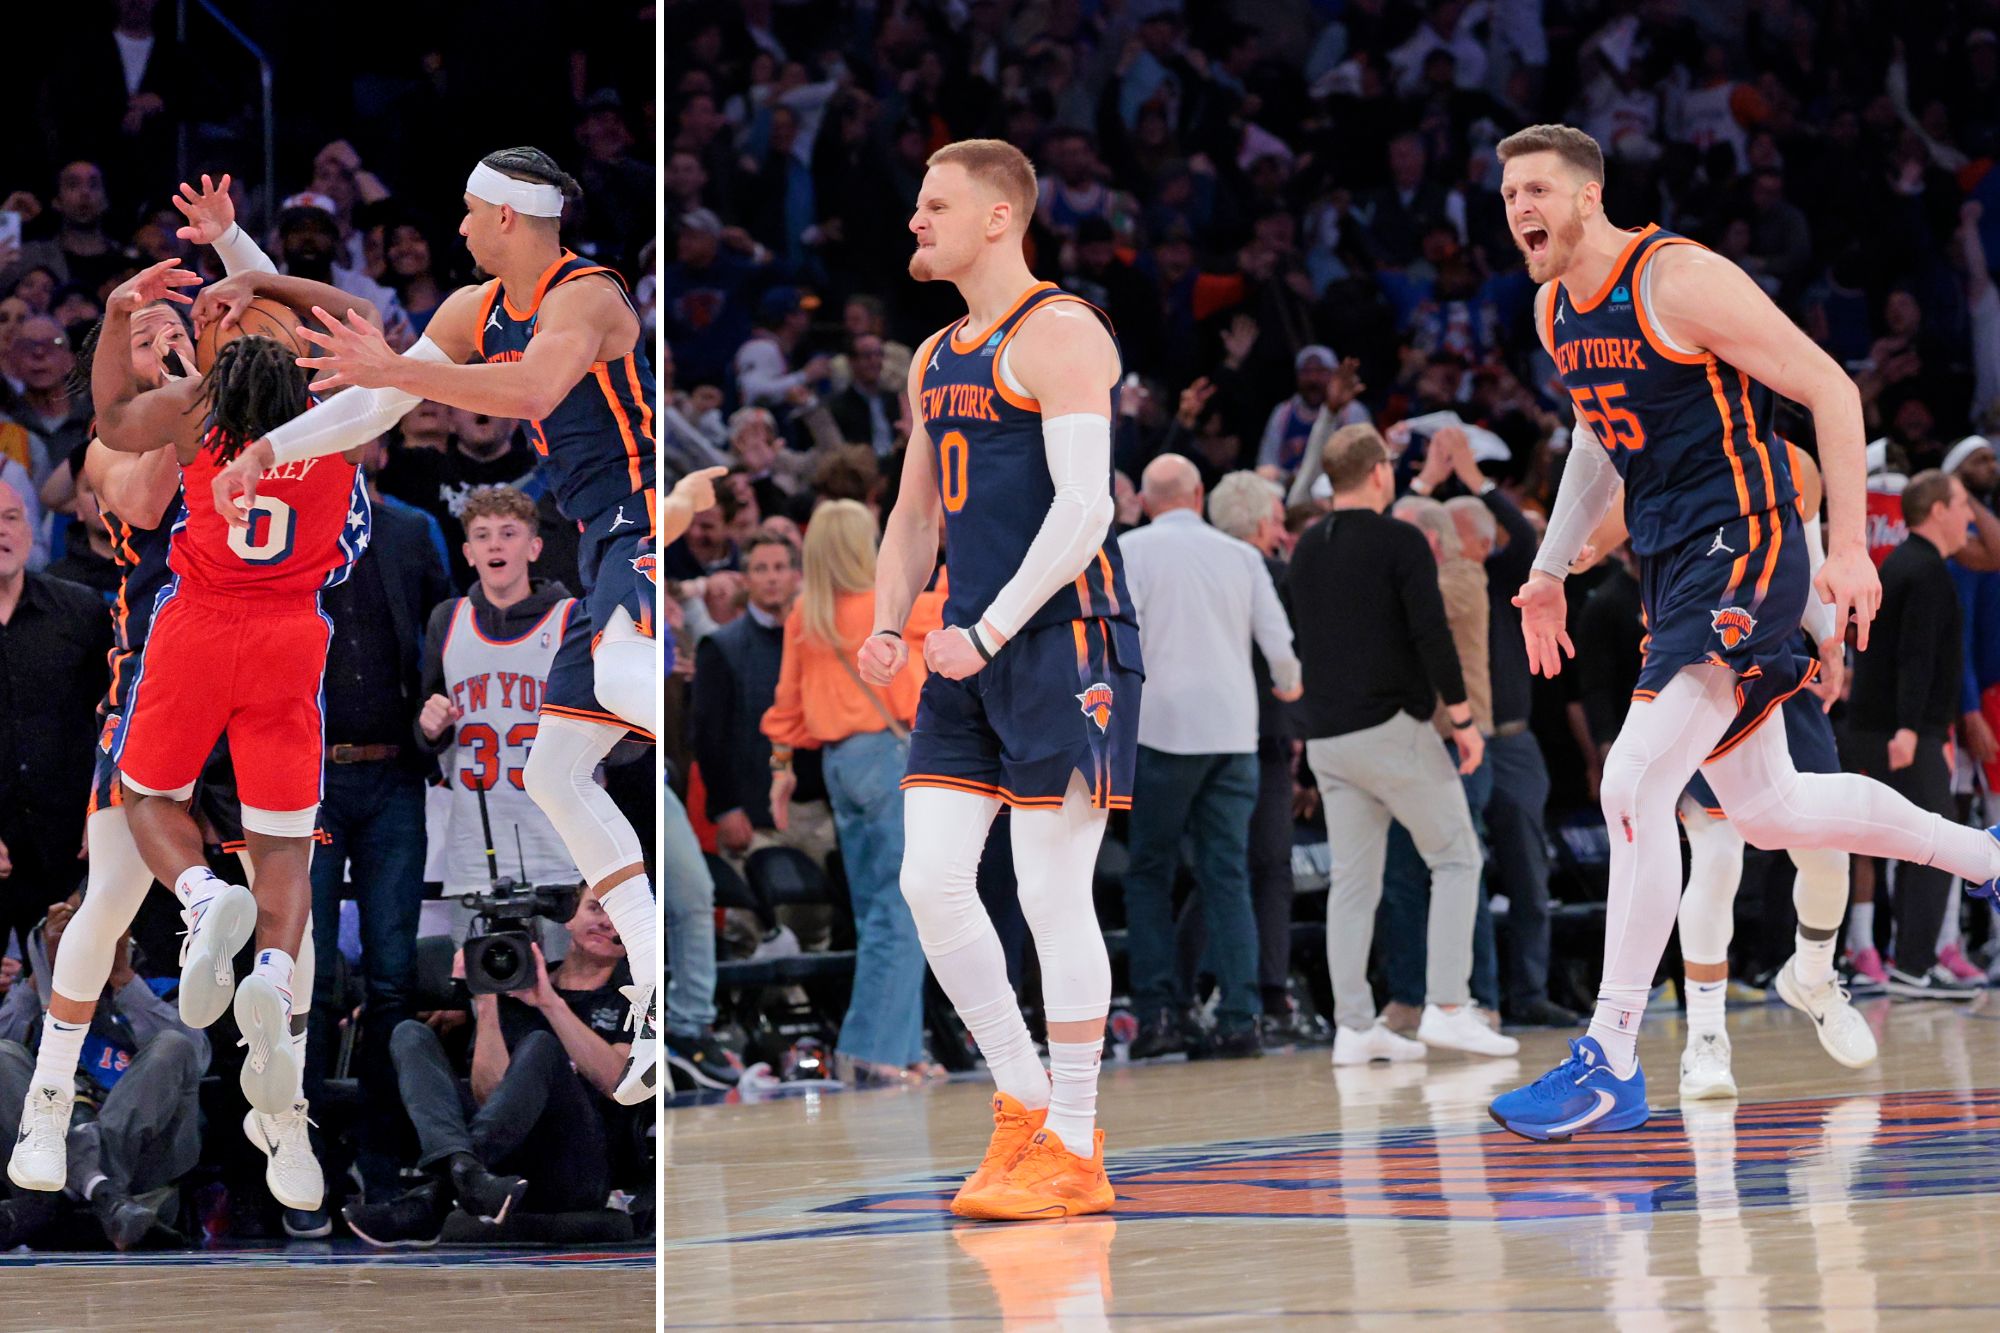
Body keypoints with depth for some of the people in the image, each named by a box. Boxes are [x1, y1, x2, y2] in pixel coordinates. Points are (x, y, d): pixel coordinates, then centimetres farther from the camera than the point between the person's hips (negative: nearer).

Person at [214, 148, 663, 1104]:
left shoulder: (587, 299, -13)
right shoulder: (477, 311, 16)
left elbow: (533, 390, -33)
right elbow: (376, 404, 22)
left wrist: (398, 371, -40)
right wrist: (272, 448, 10)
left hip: (648, 521, -10)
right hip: (606, 548, 10)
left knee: (625, 677, -39)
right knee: (554, 772, 4)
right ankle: (659, 997, -2)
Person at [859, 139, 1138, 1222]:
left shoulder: (1059, 334, -9)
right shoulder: (936, 358, 18)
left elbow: (1083, 506, -18)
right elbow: (915, 513, 26)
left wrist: (990, 632, -22)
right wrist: (888, 627, 9)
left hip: (1064, 643, -8)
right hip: (971, 655, 8)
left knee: (1053, 897, -6)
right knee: (930, 879, 0)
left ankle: (1074, 1154, 1)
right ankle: (1024, 1102, 13)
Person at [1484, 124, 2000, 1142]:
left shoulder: (1679, 280, -16)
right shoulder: (1554, 310, 9)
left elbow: (1831, 390, -13)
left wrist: (1849, 548, -17)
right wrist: (1551, 570, 23)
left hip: (1741, 551, -9)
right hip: (1669, 562, 9)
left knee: (1633, 782, -20)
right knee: (1765, 808, 16)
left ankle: (1611, 1065, -18)